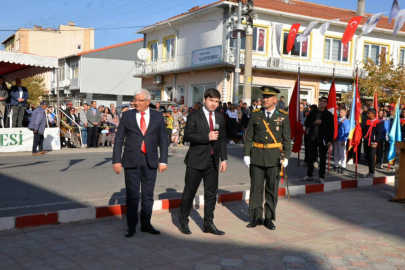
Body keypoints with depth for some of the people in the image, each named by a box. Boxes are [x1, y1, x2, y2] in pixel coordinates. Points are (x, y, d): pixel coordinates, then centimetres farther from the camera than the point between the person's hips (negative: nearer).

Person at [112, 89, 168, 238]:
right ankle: (131, 226, 15)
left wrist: (163, 161, -1)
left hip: (150, 161, 1)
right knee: (132, 196, 3)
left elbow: (163, 140, 5)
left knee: (148, 195, 10)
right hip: (131, 161, -1)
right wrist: (116, 160, -5)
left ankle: (146, 224, 23)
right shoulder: (127, 115, 3)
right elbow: (119, 139, 2)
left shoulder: (158, 116, 5)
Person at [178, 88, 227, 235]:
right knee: (189, 192, 3)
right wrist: (207, 137, -21)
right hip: (196, 160, -5)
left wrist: (224, 159, 8)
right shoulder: (194, 116, -4)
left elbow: (222, 139, 14)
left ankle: (208, 224, 19)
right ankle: (183, 222, 19)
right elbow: (187, 136, -13)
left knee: (211, 193, 8)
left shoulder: (220, 117, 12)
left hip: (212, 161, 5)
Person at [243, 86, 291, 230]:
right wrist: (246, 154, -1)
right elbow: (249, 136, 4)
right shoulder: (255, 114, 5)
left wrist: (286, 156, -6)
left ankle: (269, 218, 17)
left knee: (272, 189, 6)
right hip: (257, 155, 1)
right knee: (256, 188, 5)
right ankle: (256, 217, 16)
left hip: (274, 156, -1)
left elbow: (287, 138, 1)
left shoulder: (283, 116, 1)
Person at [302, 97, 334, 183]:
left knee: (322, 158, 2)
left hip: (323, 139, -3)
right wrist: (314, 122, -11)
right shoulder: (313, 113, 9)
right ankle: (309, 175, 18)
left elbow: (331, 128, -3)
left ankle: (321, 177, 8)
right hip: (312, 138, 3)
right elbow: (306, 123, 9)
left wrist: (330, 141, -9)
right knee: (310, 157, 7)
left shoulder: (329, 114, -1)